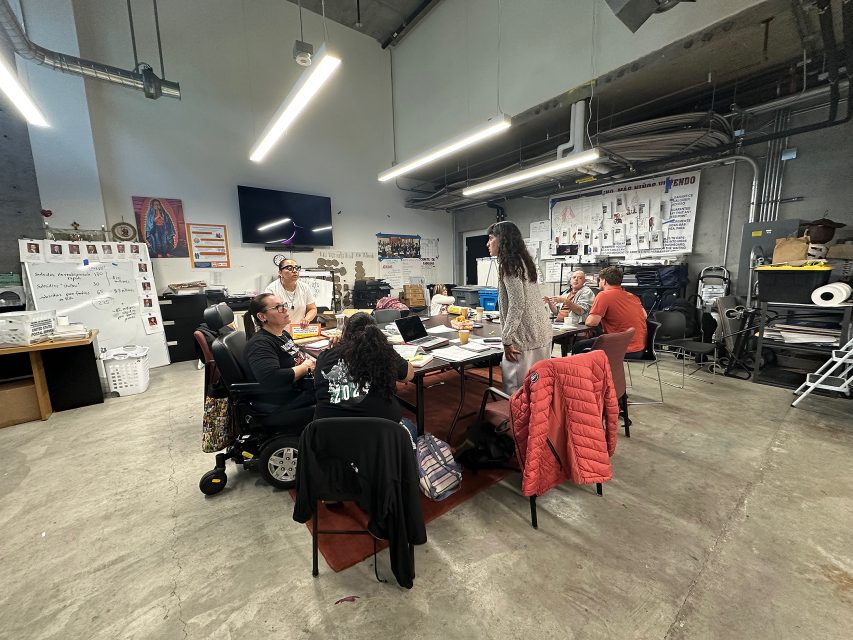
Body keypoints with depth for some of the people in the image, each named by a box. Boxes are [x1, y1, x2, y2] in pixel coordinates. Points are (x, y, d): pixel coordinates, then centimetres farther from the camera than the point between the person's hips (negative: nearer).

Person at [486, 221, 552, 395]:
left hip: (526, 336, -9)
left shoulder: (509, 264, -12)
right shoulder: (522, 261, 16)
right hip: (540, 333, 9)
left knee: (516, 388, -2)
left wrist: (506, 339, -15)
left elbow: (517, 304, -19)